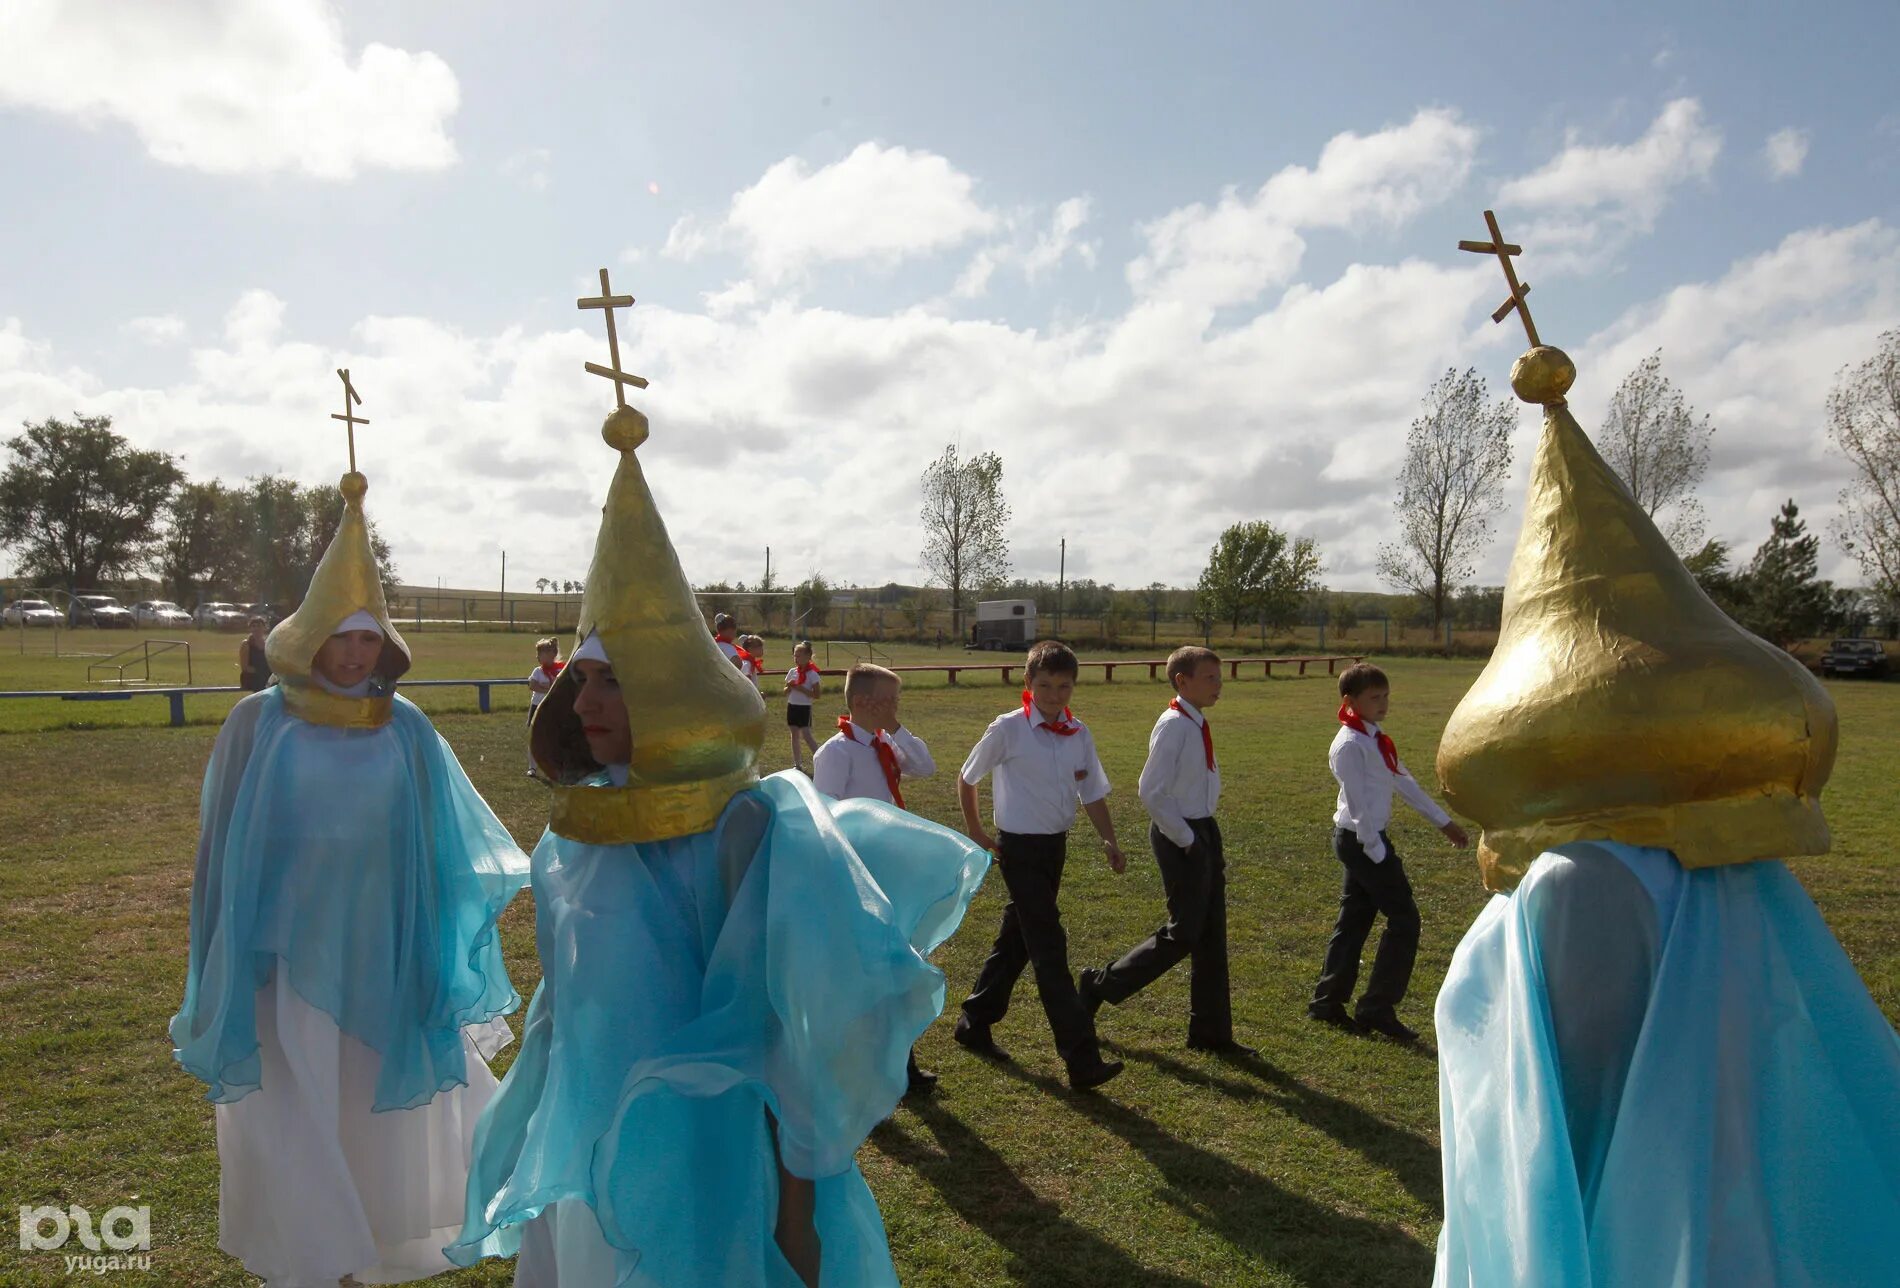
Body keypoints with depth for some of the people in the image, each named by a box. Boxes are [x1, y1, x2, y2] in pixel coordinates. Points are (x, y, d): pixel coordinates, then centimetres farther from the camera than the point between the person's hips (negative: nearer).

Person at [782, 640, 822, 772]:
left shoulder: (812, 674, -11)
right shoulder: (792, 672, 6)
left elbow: (816, 695, -15)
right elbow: (785, 692, 12)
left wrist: (800, 688, -21)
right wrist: (789, 687, -10)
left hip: (804, 708, -6)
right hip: (792, 706, 6)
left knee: (806, 736, -10)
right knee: (795, 735, 9)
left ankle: (820, 760, -1)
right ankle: (797, 764, 16)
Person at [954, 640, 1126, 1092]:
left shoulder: (1079, 735, 2)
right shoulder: (1008, 730, -12)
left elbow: (1093, 793, 8)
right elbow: (966, 779, 0)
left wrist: (1109, 840, -6)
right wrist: (977, 834, 3)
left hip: (1056, 846, 6)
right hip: (1020, 848, -6)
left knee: (1017, 939, 17)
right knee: (1049, 949, -8)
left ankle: (975, 1023, 36)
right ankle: (1082, 1059, -7)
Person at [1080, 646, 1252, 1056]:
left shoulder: (1198, 725, 10)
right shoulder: (1173, 726, -18)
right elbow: (1152, 793, -22)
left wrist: (1210, 842, 12)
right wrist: (1187, 840, -16)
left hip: (1203, 831, 9)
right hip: (1180, 837, -9)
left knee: (1212, 935, 13)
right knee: (1183, 934, -4)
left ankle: (1211, 1032, 24)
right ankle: (1101, 986, 12)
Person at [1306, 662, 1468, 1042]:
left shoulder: (1375, 739, 12)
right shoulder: (1351, 744, -18)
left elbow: (1404, 781, 18)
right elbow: (1358, 803, -19)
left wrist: (1443, 821, 20)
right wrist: (1379, 853, -18)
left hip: (1365, 839, 9)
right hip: (1362, 840, -9)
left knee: (1354, 921, 13)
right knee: (1404, 919, -5)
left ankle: (1327, 1001, 21)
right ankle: (1377, 1009, 3)